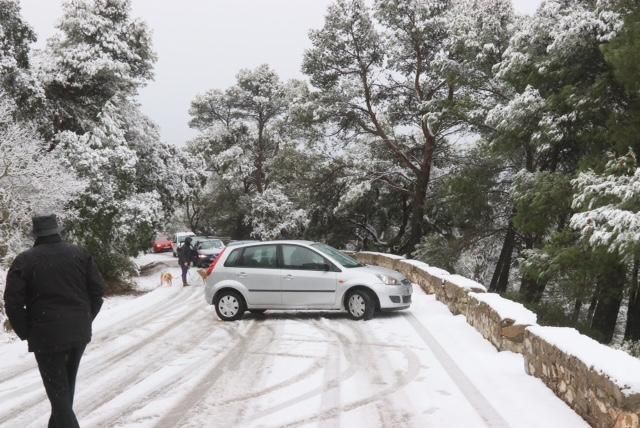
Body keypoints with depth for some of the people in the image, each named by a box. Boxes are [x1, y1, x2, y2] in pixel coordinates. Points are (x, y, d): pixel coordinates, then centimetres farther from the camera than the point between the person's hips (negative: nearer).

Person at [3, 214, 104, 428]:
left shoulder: (24, 260, -6)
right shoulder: (80, 254, 3)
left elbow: (13, 302, -9)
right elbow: (97, 290, 2)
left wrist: (26, 332, 2)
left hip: (47, 335, -4)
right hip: (79, 332, 4)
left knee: (58, 390, 1)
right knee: (67, 384, 21)